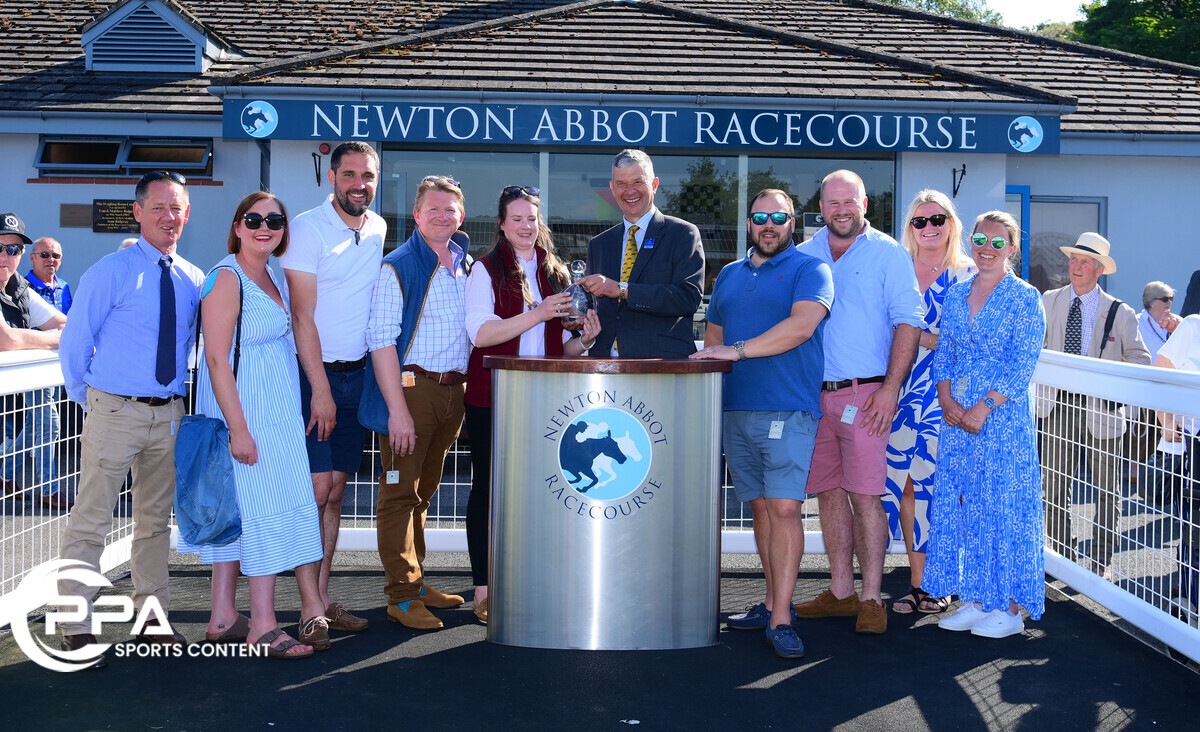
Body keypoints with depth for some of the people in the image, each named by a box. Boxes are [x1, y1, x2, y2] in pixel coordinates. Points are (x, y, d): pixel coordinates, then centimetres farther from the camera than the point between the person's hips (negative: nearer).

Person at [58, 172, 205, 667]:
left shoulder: (194, 281, 7)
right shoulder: (110, 272, -6)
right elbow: (73, 344, -2)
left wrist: (177, 397, 12)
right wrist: (91, 401, 3)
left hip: (169, 414, 5)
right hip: (114, 412, -5)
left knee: (155, 519, 14)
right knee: (91, 521, -2)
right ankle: (75, 628, 6)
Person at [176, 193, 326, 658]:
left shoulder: (270, 276, 13)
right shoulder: (227, 278, -14)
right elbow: (217, 359, -19)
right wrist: (238, 428, -23)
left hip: (275, 411, 9)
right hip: (243, 409, -9)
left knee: (238, 508, 11)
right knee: (263, 507, -8)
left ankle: (223, 619, 18)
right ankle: (262, 627, -2)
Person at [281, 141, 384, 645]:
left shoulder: (379, 229, 9)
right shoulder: (307, 229, -9)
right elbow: (302, 316, -14)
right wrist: (320, 389, -18)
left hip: (357, 374, 6)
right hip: (312, 374, -6)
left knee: (335, 491, 9)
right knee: (314, 490, -9)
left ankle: (323, 597, 15)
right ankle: (311, 608, -2)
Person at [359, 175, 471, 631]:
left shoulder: (465, 267, 15)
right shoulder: (397, 267, -5)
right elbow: (381, 340, -11)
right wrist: (398, 408, -18)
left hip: (454, 390, 6)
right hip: (410, 387, -6)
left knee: (424, 491, 14)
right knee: (400, 491, -3)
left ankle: (416, 584, 23)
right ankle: (402, 596, 2)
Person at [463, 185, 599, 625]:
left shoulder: (555, 273, 15)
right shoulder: (485, 270, 2)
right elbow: (480, 332, -12)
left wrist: (584, 340, -3)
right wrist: (537, 314, -20)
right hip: (492, 398, -3)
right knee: (489, 488, 1)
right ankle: (484, 588, 8)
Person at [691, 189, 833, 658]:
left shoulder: (809, 269, 2)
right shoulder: (729, 275, 20)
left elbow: (801, 326, -15)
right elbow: (713, 338, 25)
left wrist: (736, 350, -16)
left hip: (787, 409, -6)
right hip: (735, 409, 6)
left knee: (784, 508, -12)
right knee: (760, 507, 10)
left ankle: (780, 618, -11)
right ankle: (774, 600, 19)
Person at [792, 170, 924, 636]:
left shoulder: (887, 255, 1)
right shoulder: (804, 256, 13)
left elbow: (908, 322, -4)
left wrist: (890, 388, -13)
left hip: (865, 393, -4)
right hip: (813, 393, 4)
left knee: (865, 495, -6)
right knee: (829, 492, 8)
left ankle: (871, 599, 1)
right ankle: (841, 592, 18)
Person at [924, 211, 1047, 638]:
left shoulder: (1025, 299, -4)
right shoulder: (956, 295, 12)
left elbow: (1021, 366, -10)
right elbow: (943, 353, 11)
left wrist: (984, 407, -16)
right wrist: (946, 399, -5)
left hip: (1002, 416, -5)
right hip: (956, 415, 6)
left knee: (1002, 505, -3)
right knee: (957, 503, 6)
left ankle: (1010, 606, 7)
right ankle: (975, 600, 16)